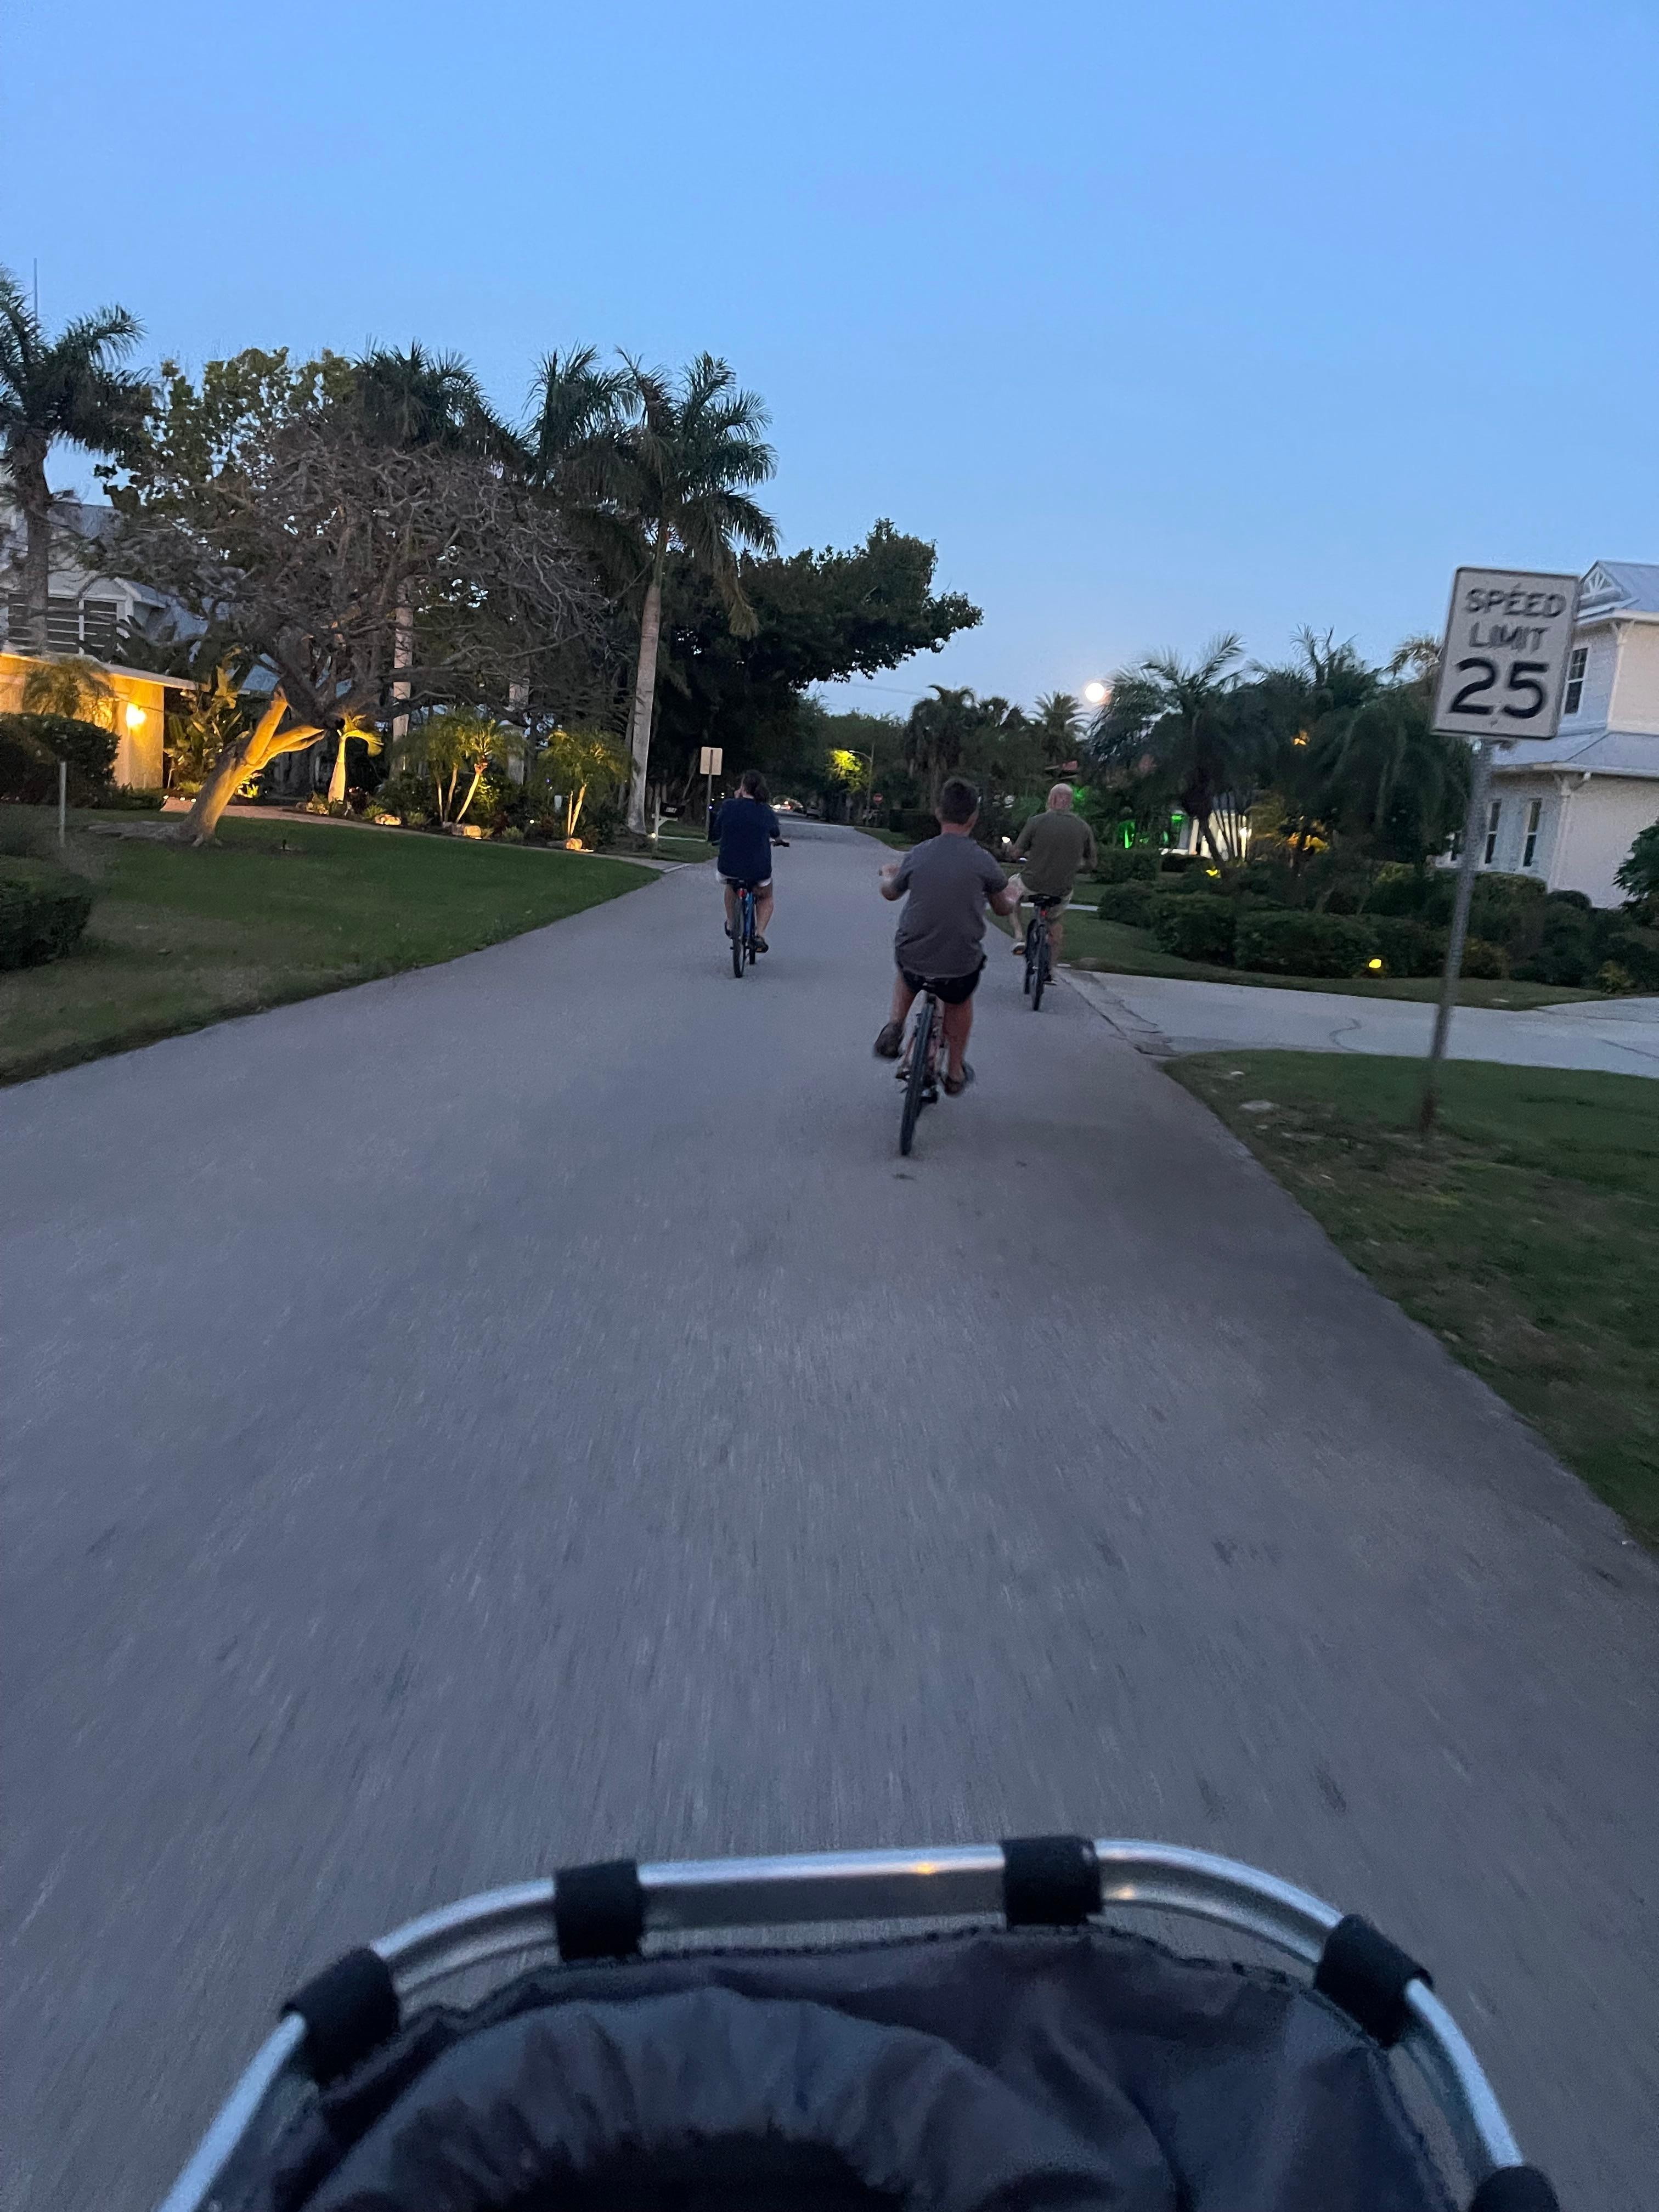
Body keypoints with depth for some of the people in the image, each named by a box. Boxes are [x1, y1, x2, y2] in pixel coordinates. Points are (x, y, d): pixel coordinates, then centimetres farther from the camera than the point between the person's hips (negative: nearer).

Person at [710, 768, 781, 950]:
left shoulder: (728, 806, -8)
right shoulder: (766, 812, -3)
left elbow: (715, 835, 4)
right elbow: (777, 836, 16)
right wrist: (778, 840, 41)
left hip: (729, 869, 0)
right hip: (758, 871, 0)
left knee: (730, 884, 38)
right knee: (765, 898, 31)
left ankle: (731, 925, 42)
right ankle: (760, 934, 11)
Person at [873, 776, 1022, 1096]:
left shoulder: (917, 855, -7)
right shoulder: (983, 861, -13)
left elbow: (890, 893, 14)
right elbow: (1003, 908, 6)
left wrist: (888, 874, 38)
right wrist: (1014, 893, 30)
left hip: (913, 963, 1)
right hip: (960, 969, -1)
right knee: (960, 999, 33)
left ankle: (894, 1026, 18)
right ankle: (956, 1073, 40)